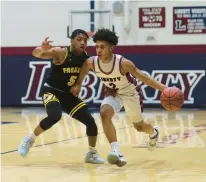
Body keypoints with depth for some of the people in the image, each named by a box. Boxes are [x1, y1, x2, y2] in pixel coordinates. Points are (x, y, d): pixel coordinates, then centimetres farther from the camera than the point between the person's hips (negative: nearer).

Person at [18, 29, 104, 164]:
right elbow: (36, 54, -33)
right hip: (52, 91, -6)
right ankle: (30, 140, -11)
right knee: (55, 116, -34)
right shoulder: (61, 53, -20)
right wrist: (42, 49, -56)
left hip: (68, 94, 6)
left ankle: (92, 153, 22)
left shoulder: (86, 58, -4)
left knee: (91, 122, 0)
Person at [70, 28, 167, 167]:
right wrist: (77, 85, 3)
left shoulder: (123, 63, -35)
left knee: (139, 126, 15)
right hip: (113, 93, 2)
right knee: (104, 113, -30)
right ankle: (116, 151, -32)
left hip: (130, 93, -2)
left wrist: (165, 89, -37)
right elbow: (82, 73, 1)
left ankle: (154, 132, 55)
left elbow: (144, 78, -30)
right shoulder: (91, 62, -25)